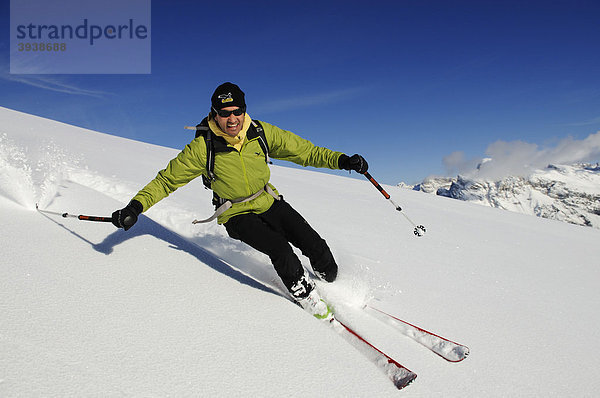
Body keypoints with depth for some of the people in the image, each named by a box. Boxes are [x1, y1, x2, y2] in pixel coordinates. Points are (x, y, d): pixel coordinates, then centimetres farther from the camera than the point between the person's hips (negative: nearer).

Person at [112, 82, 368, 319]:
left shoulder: (260, 132, -12)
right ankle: (305, 295, 4)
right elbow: (167, 179, -10)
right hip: (238, 215, -3)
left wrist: (341, 160, -18)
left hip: (269, 202, 3)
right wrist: (136, 206, -23)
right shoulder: (202, 148, -19)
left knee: (314, 245, -6)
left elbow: (301, 149, -8)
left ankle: (332, 283, 26)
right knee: (280, 250, -24)